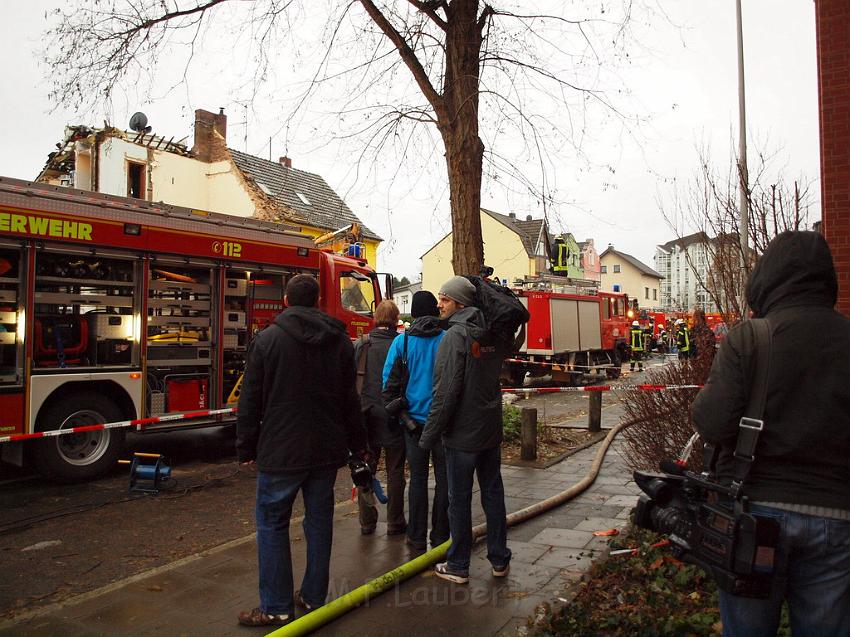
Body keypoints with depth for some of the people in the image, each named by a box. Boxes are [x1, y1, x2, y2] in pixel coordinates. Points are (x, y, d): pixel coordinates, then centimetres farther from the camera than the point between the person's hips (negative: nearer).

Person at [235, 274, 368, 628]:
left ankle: (276, 607, 14)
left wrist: (246, 447, 3)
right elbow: (350, 399, 7)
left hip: (280, 451, -4)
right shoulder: (340, 340, 4)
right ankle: (314, 596, 26)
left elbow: (250, 400, -6)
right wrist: (357, 443, 15)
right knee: (319, 521, 14)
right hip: (328, 450, 4)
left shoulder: (268, 338, -7)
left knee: (272, 525, 8)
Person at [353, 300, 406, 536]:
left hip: (366, 414, 2)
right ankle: (395, 523, 18)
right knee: (395, 471, 10)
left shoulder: (360, 344, -2)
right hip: (394, 416, -2)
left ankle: (367, 522, 20)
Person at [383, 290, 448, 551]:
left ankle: (417, 537, 18)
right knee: (443, 478, 9)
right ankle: (440, 535, 17)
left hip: (415, 419, 1)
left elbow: (390, 381, -1)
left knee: (418, 478, 11)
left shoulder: (402, 342, -4)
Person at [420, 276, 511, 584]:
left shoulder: (455, 336, -18)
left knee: (459, 500, 5)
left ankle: (458, 566, 17)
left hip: (462, 434, -7)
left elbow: (446, 391, -21)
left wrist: (430, 434, -15)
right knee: (493, 493, 16)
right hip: (492, 431, 7)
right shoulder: (491, 335, 5)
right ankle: (500, 560, 27)